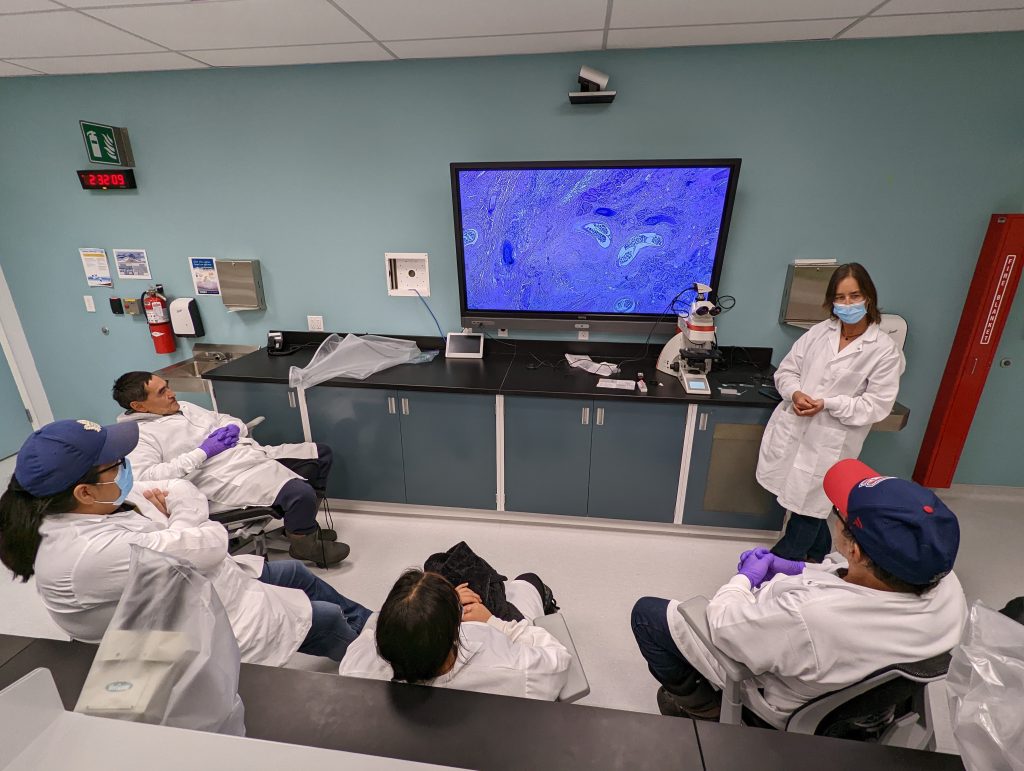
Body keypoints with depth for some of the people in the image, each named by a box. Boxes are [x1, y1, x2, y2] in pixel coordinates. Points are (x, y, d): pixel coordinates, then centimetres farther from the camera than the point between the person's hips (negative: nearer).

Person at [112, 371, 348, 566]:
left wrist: (232, 428, 0)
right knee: (301, 493, -30)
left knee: (321, 453, 9)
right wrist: (202, 452, -18)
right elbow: (144, 477, -20)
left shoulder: (184, 407, 20)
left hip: (255, 452, 9)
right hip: (229, 477, -9)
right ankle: (304, 542, 2)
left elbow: (227, 420, 26)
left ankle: (299, 521, 20)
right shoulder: (138, 436, -4)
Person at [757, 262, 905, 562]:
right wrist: (795, 393, -12)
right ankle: (818, 552, 44)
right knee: (795, 494, 17)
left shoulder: (885, 350, -7)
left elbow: (877, 405, -9)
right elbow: (786, 370, 7)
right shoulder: (819, 332, 4)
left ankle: (780, 562, 29)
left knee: (808, 503, 8)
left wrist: (826, 404, -18)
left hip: (828, 441, -4)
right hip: (791, 429, 4)